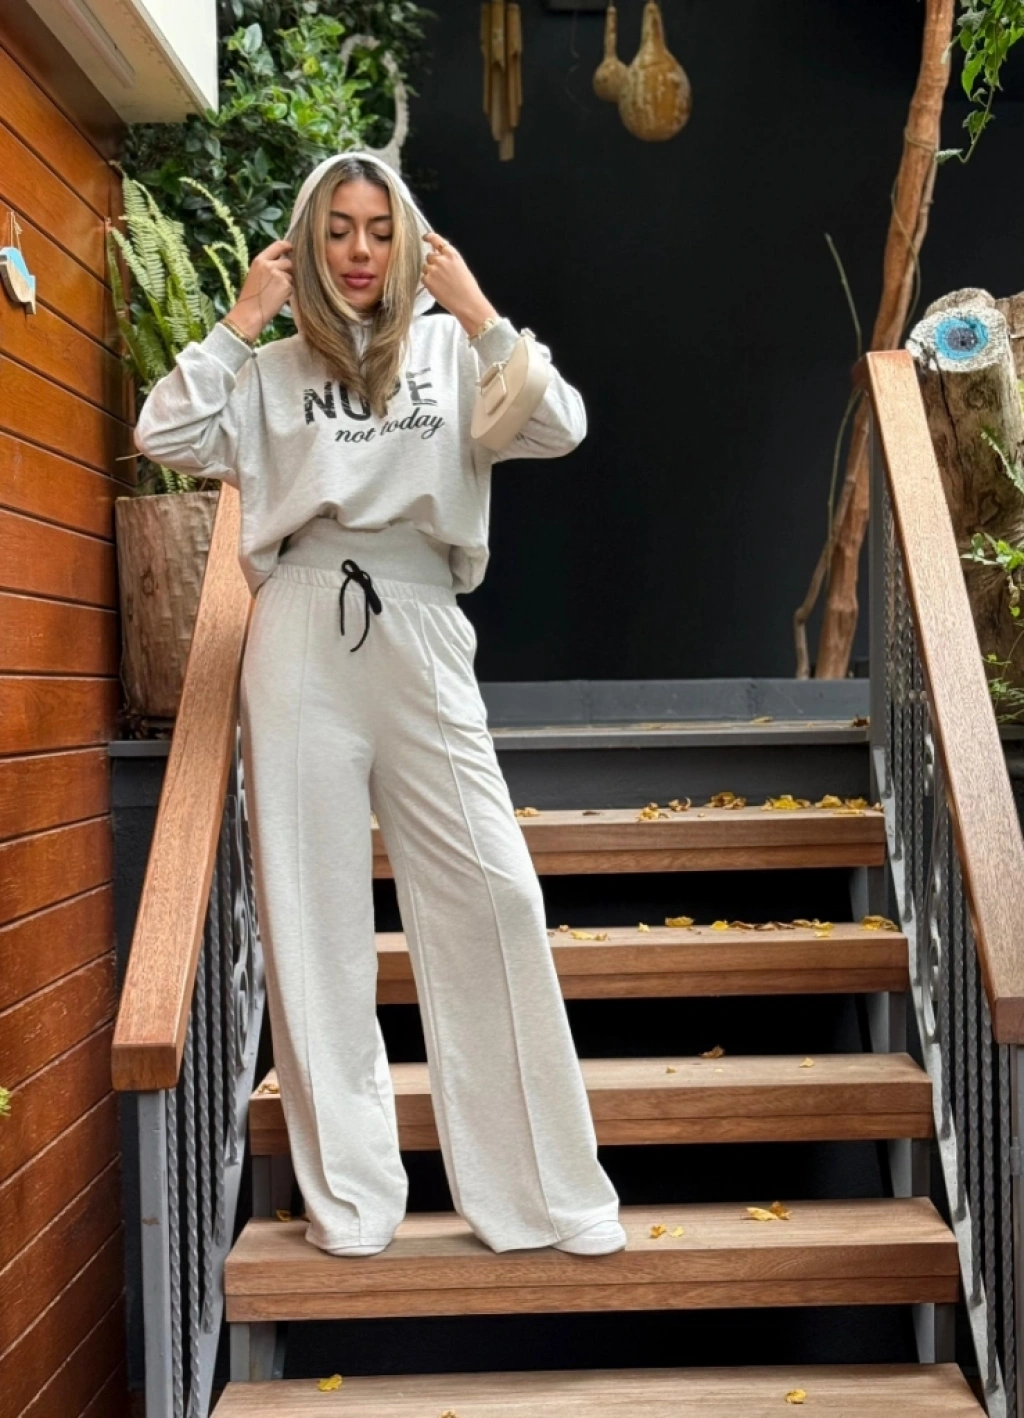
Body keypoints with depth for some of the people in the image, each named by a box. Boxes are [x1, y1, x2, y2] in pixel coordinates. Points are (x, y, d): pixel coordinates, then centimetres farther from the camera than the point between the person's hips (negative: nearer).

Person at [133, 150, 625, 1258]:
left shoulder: (449, 351, 13)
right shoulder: (270, 371, 13)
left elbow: (559, 429, -1)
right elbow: (165, 438, 0)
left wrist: (478, 312, -3)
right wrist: (241, 321, 1)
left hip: (421, 637, 0)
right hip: (303, 636, 1)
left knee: (490, 894, -6)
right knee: (313, 912, 1)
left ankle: (545, 1189, 6)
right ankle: (348, 1198, 12)